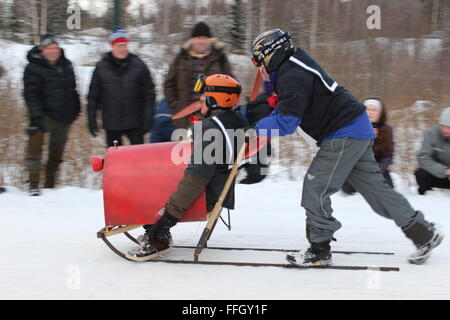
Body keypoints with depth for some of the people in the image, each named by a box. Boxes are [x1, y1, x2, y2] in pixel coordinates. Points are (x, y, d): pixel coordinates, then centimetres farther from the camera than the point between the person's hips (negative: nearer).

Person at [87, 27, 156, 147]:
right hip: (111, 124, 1)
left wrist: (147, 120, -4)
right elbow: (93, 96, 7)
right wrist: (92, 120, 2)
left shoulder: (139, 65, 0)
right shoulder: (101, 67, 3)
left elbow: (149, 94, 1)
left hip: (134, 123, -1)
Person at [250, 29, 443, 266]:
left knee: (315, 188, -5)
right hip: (357, 131, 10)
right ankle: (424, 233, 17)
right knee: (374, 186, 12)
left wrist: (256, 127, -8)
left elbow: (286, 123, -22)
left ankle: (319, 250, 4)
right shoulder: (292, 69, 16)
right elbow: (285, 109, 25)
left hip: (345, 135, -10)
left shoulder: (292, 77, -17)